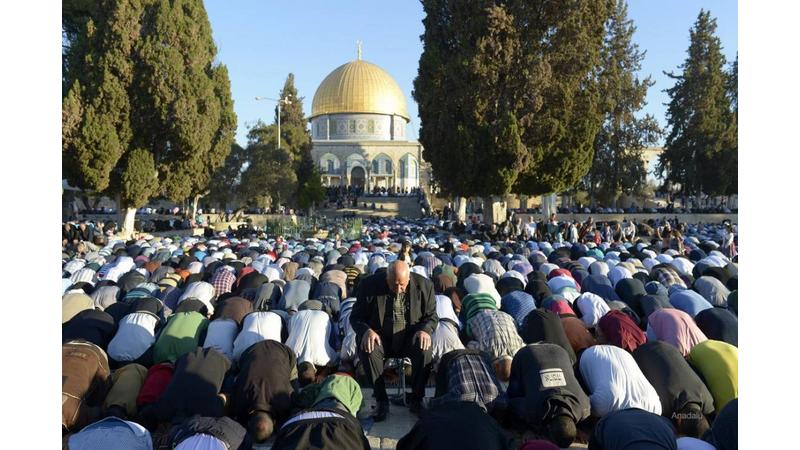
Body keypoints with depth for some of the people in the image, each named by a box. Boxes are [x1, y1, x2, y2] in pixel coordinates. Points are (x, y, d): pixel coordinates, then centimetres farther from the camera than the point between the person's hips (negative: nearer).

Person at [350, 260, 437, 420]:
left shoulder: (424, 285, -7)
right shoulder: (370, 285, -10)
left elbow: (431, 316, 4)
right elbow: (356, 317, -2)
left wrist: (425, 330, -19)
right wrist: (366, 331, -24)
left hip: (410, 337, 0)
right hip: (380, 337, 0)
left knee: (424, 350, -30)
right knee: (367, 350, -31)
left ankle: (416, 398, -8)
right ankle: (381, 400, -14)